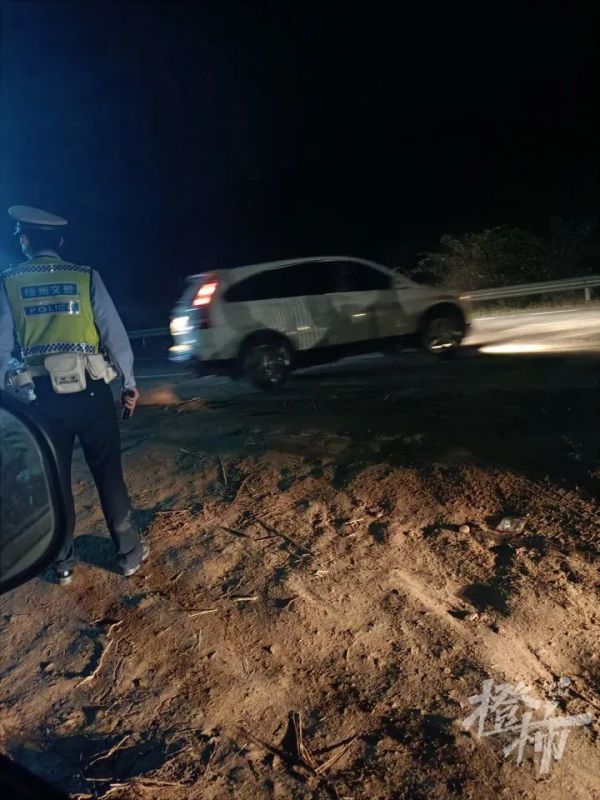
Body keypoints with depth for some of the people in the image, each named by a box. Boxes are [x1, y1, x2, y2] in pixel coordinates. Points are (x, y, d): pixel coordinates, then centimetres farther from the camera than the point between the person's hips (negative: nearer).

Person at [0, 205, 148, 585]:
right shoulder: (86, 277, 1)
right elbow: (115, 333, -1)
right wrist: (129, 382, 6)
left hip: (44, 395, 1)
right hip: (90, 390, -1)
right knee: (109, 473, 9)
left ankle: (63, 562, 25)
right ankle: (130, 552, 19)